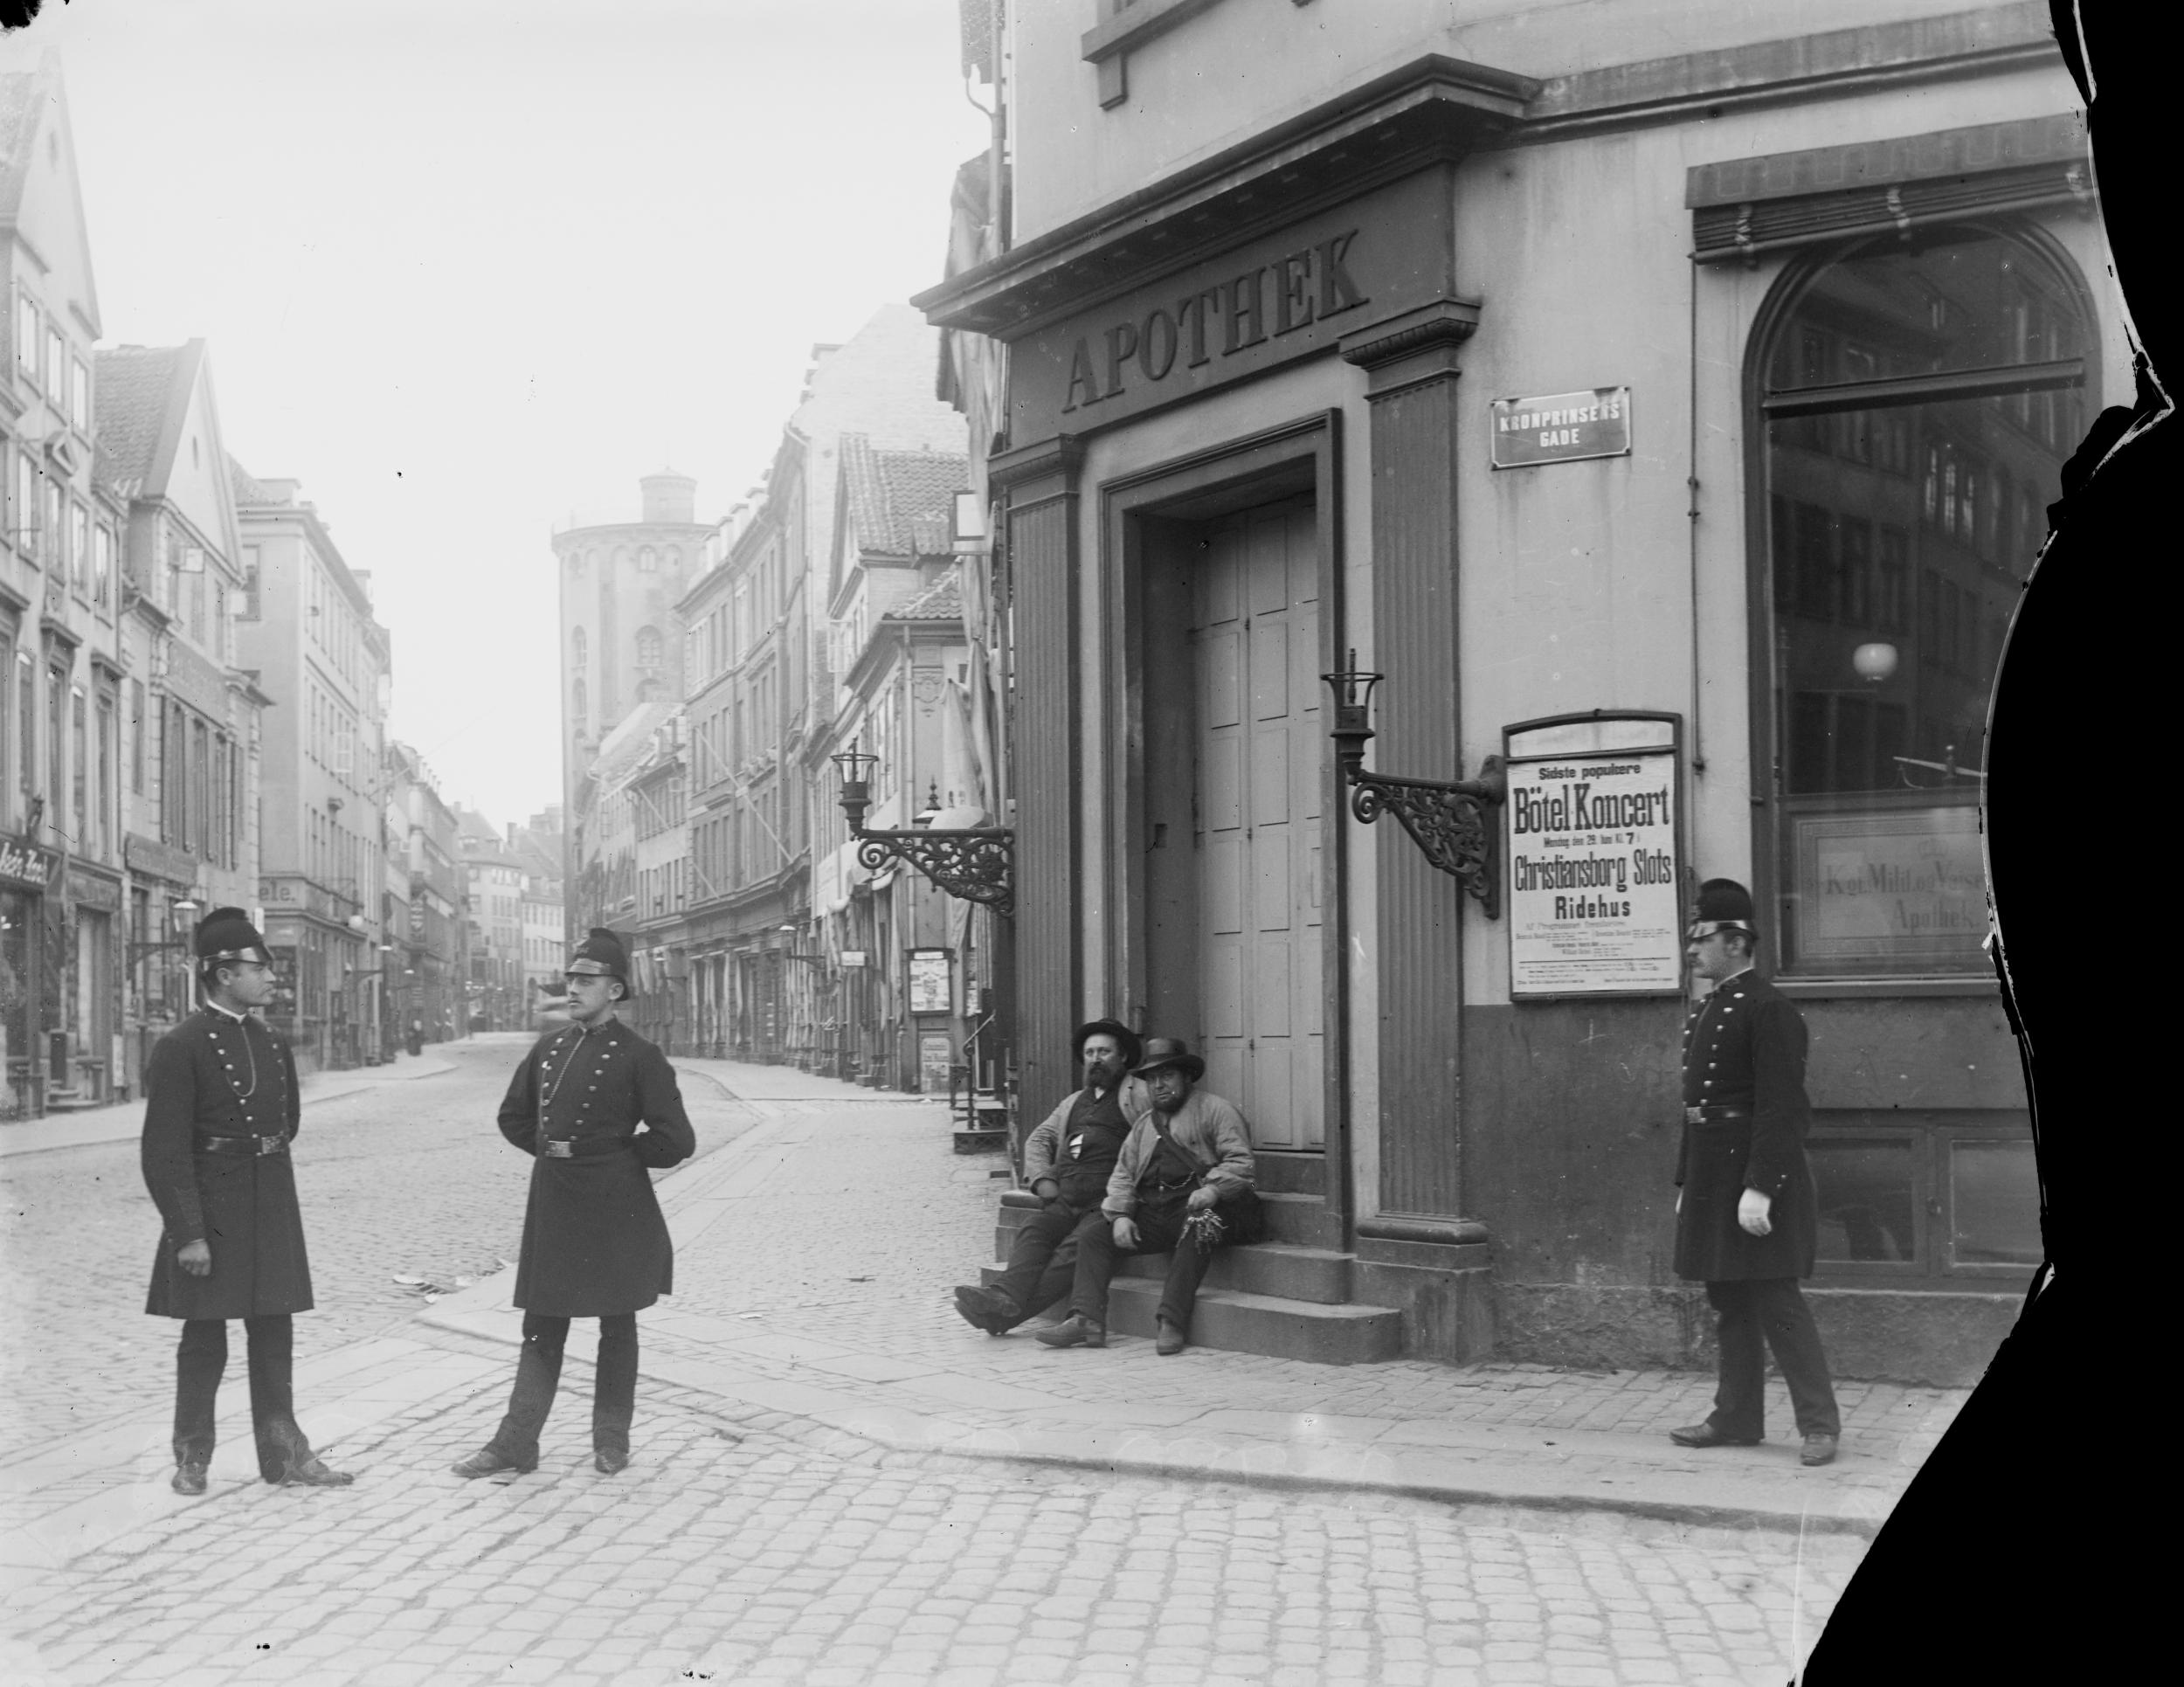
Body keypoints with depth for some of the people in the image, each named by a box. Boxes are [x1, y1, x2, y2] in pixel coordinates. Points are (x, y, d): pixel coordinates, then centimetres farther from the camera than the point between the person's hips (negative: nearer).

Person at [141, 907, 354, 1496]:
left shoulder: (272, 1045, 10)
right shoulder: (180, 1048, -12)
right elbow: (165, 1151, -15)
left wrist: (262, 1159, 13)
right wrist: (188, 1232, -18)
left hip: (273, 1212, 6)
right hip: (210, 1214, -6)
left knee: (274, 1334, 10)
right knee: (204, 1336, 5)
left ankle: (284, 1454, 17)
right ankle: (191, 1458, 18)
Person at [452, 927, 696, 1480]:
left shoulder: (639, 1057, -9)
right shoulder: (547, 1049, 8)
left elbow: (676, 1141, -11)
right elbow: (513, 1117, 21)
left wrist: (613, 1154, -4)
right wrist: (551, 1149, 9)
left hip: (614, 1210, -5)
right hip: (552, 1206, 5)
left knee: (617, 1326, 8)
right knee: (542, 1327, 7)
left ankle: (612, 1441, 18)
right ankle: (516, 1444, 10)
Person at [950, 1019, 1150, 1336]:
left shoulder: (1141, 1095, 9)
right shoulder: (1072, 1102, 31)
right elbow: (1038, 1140, 28)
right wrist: (1041, 1179, 7)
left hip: (1108, 1203, -6)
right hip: (1064, 1201, 6)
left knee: (1073, 1249, -27)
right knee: (1031, 1232, -22)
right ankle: (1008, 1296, -42)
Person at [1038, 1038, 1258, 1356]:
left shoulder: (1214, 1109, 4)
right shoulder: (1144, 1125, 24)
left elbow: (1239, 1162, -6)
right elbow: (1122, 1174, 18)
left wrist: (1213, 1189, -24)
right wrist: (1120, 1214, -1)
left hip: (1195, 1204, -6)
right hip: (1151, 1211, 6)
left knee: (1199, 1226, -39)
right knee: (1092, 1231, -8)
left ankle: (1173, 1323, -38)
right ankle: (1087, 1321, -19)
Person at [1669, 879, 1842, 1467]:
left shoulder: (1769, 1010, -14)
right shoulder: (1704, 1012, 15)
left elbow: (1779, 1107, -20)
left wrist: (1759, 1189, -24)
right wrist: (1686, 1184, 17)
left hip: (1757, 1174, -9)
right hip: (1712, 1177, 9)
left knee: (1775, 1300, -5)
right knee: (1729, 1302, 13)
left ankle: (1819, 1423, 3)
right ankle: (1736, 1419, 21)